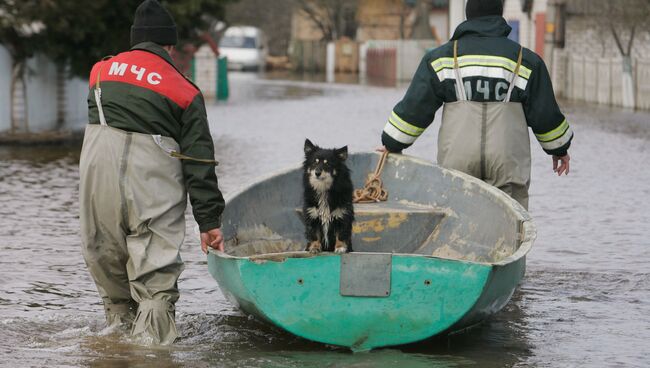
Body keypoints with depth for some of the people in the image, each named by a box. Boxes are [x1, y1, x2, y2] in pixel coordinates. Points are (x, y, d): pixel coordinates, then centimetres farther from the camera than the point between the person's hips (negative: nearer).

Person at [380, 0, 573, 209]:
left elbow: (415, 107, 4)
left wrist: (393, 144, 15)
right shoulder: (526, 61, 5)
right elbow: (545, 114, 9)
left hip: (456, 161, 1)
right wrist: (559, 148, 25)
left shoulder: (441, 58, 5)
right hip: (508, 161, -1)